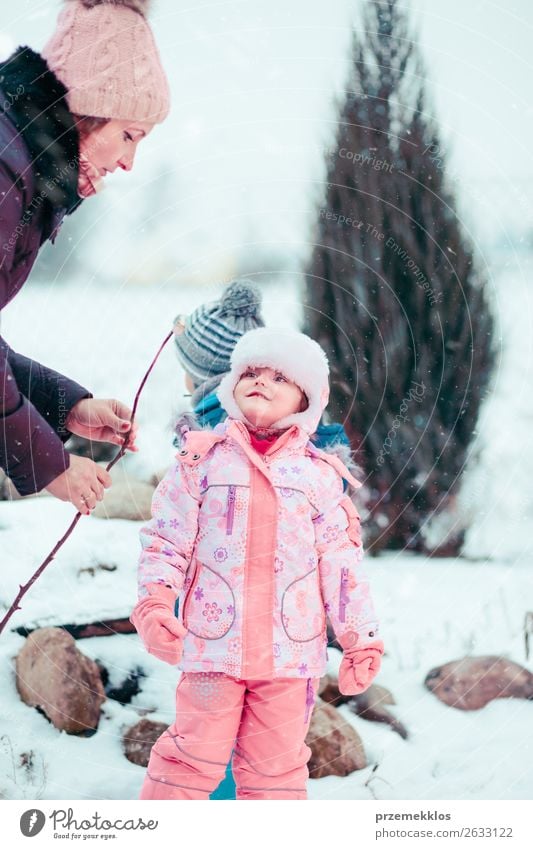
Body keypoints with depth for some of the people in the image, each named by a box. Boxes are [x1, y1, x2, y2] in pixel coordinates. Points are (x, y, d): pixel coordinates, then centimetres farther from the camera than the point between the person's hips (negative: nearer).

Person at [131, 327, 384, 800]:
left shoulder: (321, 475, 5)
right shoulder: (202, 460, 2)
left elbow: (342, 562, 7)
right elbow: (166, 540, 2)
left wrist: (361, 637, 5)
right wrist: (154, 602, -13)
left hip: (290, 651, 1)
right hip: (212, 642, -1)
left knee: (276, 766, 10)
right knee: (194, 757, 3)